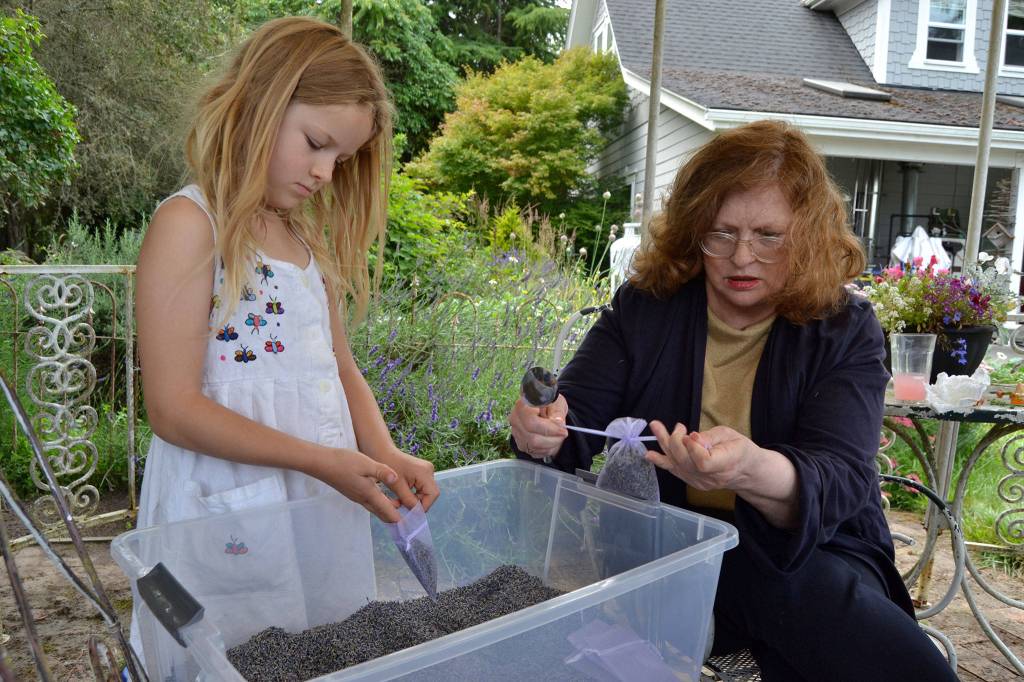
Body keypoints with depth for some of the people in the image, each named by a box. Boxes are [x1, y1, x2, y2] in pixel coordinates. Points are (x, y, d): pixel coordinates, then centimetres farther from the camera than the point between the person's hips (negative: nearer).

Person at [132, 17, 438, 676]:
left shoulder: (307, 236, 12)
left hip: (325, 499, 7)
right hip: (230, 508, -7)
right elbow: (174, 408, -16)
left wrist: (386, 454, -5)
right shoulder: (189, 222, -11)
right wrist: (324, 461, -20)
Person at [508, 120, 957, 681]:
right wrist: (545, 433, -27)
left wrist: (756, 472, -41)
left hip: (806, 551, -1)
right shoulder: (643, 306, 1)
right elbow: (578, 417, -2)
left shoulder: (845, 330, -4)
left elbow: (839, 479, -17)